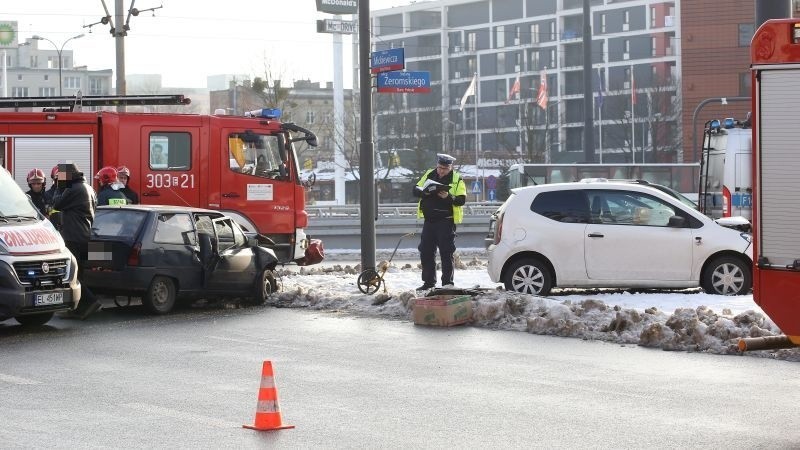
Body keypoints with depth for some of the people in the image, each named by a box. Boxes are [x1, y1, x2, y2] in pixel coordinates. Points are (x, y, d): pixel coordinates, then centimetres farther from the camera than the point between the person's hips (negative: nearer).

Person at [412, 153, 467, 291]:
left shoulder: (456, 179, -2)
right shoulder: (429, 175, 8)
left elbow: (462, 200, -9)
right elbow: (415, 190, 6)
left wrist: (448, 197, -26)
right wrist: (424, 192, -16)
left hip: (446, 221, -4)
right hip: (429, 220, 5)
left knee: (446, 252, -4)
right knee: (426, 252, 7)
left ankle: (447, 282, 1)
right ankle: (428, 281, 17)